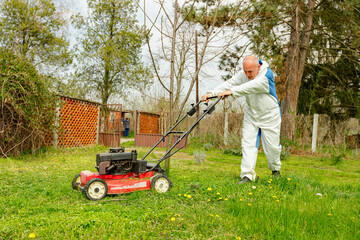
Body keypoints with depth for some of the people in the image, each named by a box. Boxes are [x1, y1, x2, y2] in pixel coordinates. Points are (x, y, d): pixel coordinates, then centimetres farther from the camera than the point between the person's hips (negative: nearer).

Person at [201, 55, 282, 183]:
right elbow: (229, 83, -18)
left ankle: (275, 169, 34)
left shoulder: (267, 75, -23)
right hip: (251, 114, 4)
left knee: (272, 146, 5)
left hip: (269, 116, -4)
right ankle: (247, 175, -4)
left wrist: (231, 91, -50)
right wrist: (211, 93, -33)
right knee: (248, 143, -6)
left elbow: (251, 87, -39)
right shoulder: (243, 75, -6)